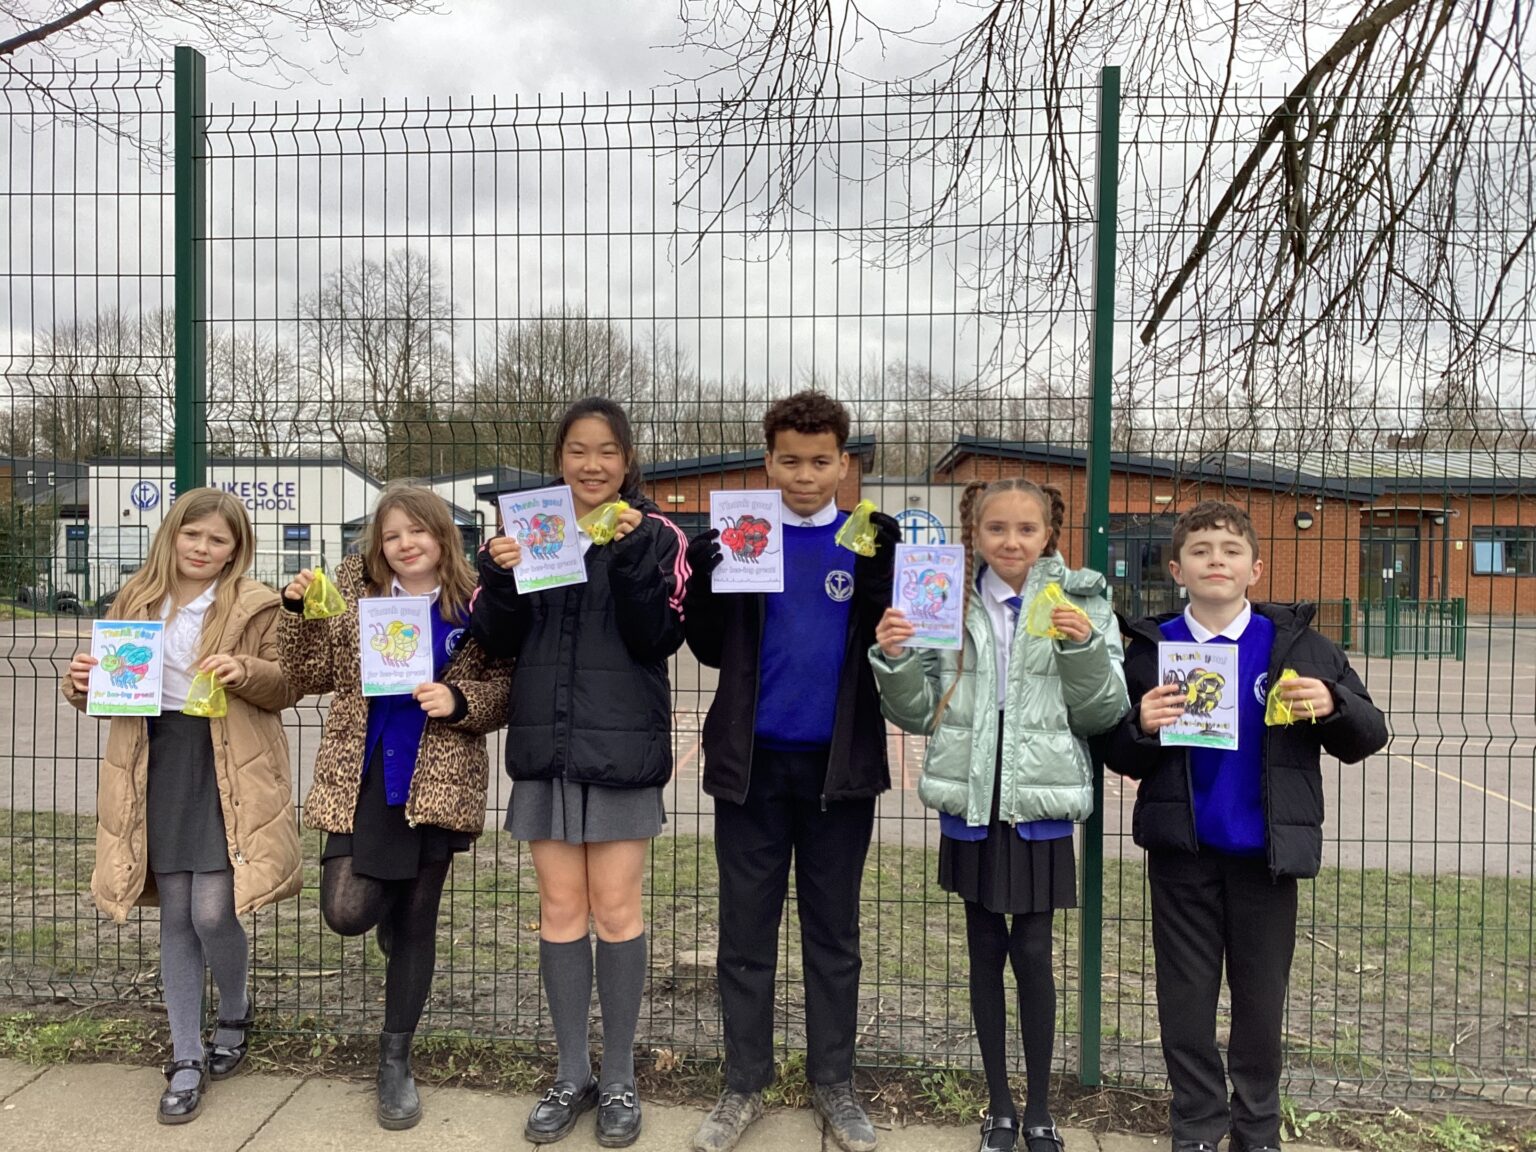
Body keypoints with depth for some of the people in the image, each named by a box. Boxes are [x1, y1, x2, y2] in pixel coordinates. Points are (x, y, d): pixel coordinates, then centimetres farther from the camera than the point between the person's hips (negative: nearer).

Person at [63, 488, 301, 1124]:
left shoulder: (256, 607, -4)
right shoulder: (136, 600, 9)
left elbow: (288, 685, -4)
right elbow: (106, 681, 15)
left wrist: (245, 673, -23)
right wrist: (83, 683, -7)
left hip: (226, 776, -4)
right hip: (158, 771, 4)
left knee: (213, 915, -4)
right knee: (175, 918, 10)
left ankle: (234, 1018, 27)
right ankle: (186, 1059, 23)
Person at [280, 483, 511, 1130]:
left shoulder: (473, 607, -1)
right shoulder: (353, 593, 5)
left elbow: (503, 692, 0)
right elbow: (309, 676, 6)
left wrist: (457, 700, -19)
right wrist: (298, 609, -7)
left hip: (435, 782, -1)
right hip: (360, 777, 1)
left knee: (416, 921, 8)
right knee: (347, 912, -11)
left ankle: (395, 1059, 26)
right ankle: (387, 907, 29)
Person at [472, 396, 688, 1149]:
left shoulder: (655, 535, -1)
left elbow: (659, 640, -10)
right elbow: (496, 641, 4)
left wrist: (633, 553, -20)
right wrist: (500, 576, -14)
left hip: (621, 744, -3)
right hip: (545, 742, 3)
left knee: (616, 908, 3)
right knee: (560, 907, 9)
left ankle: (619, 1079, 19)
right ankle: (572, 1076, 24)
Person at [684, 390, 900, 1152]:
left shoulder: (873, 542, 1)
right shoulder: (734, 536, 2)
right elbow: (711, 649, 0)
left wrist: (878, 560, -21)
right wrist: (708, 566, -15)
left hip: (840, 764, 0)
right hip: (752, 761, 1)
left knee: (832, 933, 12)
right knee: (745, 932, 9)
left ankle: (833, 1085, 28)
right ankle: (744, 1086, 25)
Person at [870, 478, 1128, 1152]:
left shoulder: (1080, 601, -3)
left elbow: (1104, 713, -3)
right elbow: (919, 714, 4)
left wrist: (1084, 648, -19)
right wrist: (894, 660, -14)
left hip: (1041, 805, -2)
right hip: (971, 802, 2)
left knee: (1033, 954, 5)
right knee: (985, 952, 13)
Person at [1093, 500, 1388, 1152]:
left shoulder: (1298, 645, -1)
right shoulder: (1151, 648, -1)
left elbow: (1366, 738, 3)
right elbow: (1119, 757, 2)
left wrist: (1334, 706, -17)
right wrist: (1142, 728, -19)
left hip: (1266, 849, 0)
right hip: (1182, 850, 0)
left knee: (1261, 994, 13)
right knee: (1187, 994, 10)